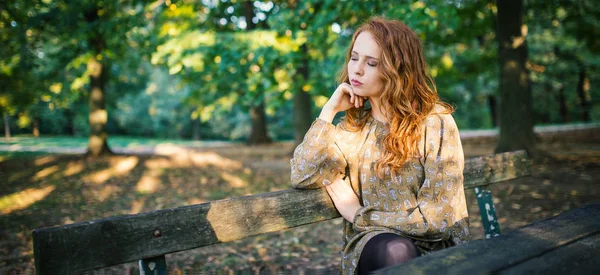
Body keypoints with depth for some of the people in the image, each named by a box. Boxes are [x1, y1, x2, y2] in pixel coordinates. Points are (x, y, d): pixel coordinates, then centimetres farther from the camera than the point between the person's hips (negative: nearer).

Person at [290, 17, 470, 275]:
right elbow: (302, 177, -6)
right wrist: (329, 110, -5)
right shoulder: (353, 126, 6)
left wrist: (358, 215, -6)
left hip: (436, 253, -2)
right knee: (392, 249, -33)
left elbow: (437, 218, -11)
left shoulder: (435, 122, -8)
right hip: (370, 250, 2)